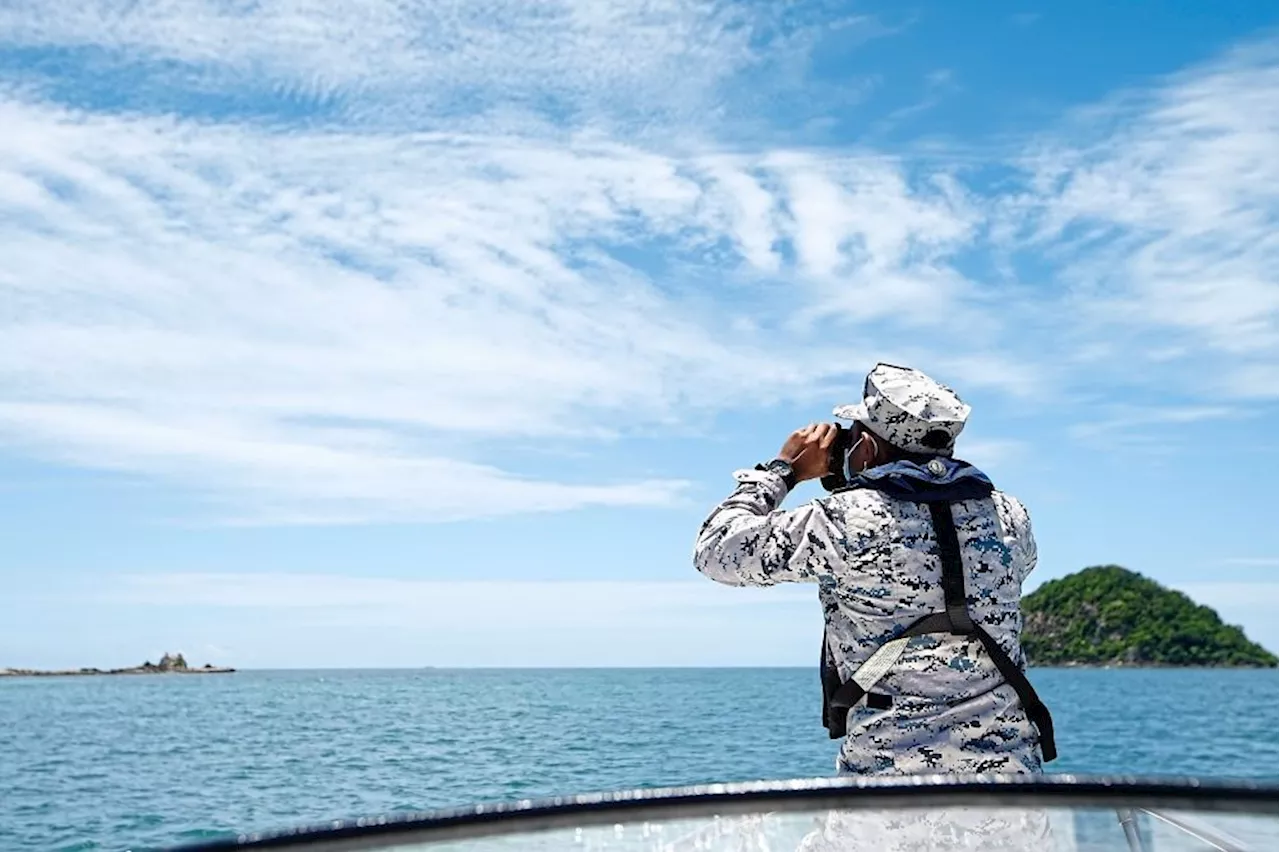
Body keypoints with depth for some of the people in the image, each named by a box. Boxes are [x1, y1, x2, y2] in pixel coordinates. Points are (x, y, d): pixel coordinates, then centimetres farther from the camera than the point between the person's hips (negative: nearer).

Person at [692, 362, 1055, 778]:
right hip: (1010, 764, 4)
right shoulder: (1009, 516, 5)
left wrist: (782, 469, 13)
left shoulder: (842, 522, -8)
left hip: (888, 769, -4)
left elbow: (716, 550, 1)